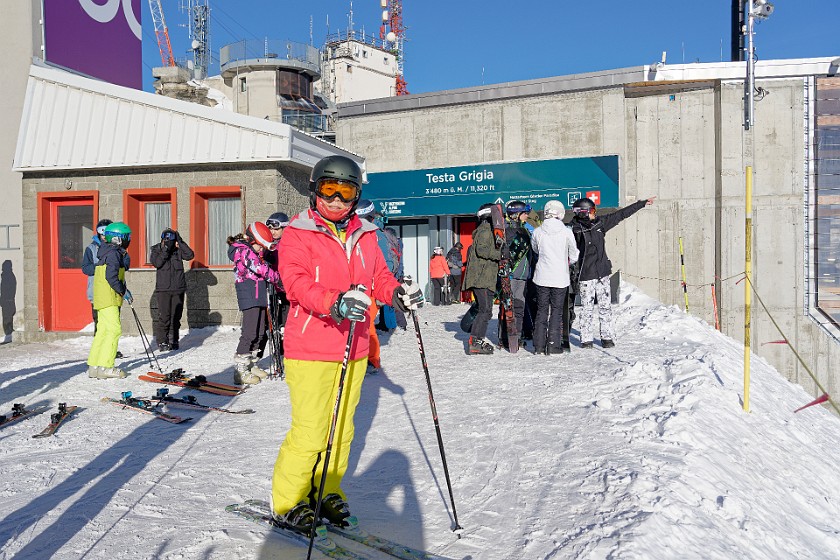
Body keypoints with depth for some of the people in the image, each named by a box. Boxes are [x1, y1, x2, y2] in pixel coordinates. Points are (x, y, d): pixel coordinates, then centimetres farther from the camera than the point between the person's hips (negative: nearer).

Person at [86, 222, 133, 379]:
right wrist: (124, 291, -13)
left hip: (102, 298, 10)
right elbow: (111, 277, -21)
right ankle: (105, 366, -11)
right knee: (114, 329, -10)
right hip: (108, 298, -10)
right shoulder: (113, 253, -13)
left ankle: (93, 366, 15)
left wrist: (123, 290, 15)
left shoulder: (113, 252, 18)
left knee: (103, 330, 12)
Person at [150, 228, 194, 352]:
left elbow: (190, 255, -9)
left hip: (178, 289, 2)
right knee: (164, 316, -6)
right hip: (163, 289, -2)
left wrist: (180, 242, -13)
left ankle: (173, 341, 16)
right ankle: (162, 342, 2)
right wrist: (166, 249, -17)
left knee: (176, 316, 6)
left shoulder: (178, 250, 6)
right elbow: (156, 263, -13)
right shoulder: (157, 250, 4)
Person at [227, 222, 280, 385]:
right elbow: (261, 269, -17)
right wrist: (277, 277, -5)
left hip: (259, 297, 10)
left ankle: (251, 365, 22)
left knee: (259, 333, 13)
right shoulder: (244, 251, -11)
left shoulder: (252, 251, 20)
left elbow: (260, 270, 22)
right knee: (250, 333, -10)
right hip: (249, 298, -10)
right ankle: (240, 371, -5)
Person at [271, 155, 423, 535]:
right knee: (309, 432, -2)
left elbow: (378, 276, 13)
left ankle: (326, 491, 34)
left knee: (342, 429, 15)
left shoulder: (365, 235, 11)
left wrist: (397, 292, -9)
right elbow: (297, 282, -19)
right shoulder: (297, 235, -5)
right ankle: (288, 503, 18)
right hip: (310, 350, -5)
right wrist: (335, 303, -36)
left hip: (353, 349, 6)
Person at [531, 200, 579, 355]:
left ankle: (539, 346, 11)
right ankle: (553, 345, 7)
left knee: (541, 310, 10)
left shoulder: (537, 232, -3)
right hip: (560, 278, -2)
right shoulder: (566, 232, -8)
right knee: (557, 311, 7)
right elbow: (574, 256, 3)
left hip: (542, 277, 2)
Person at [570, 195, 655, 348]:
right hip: (586, 275, -5)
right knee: (587, 308, 2)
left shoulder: (600, 223, 6)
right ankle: (586, 339, 12)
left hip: (603, 273, 5)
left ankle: (607, 337, 16)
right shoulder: (576, 230, -10)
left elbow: (621, 214, 13)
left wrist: (642, 203, 18)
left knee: (605, 306, 8)